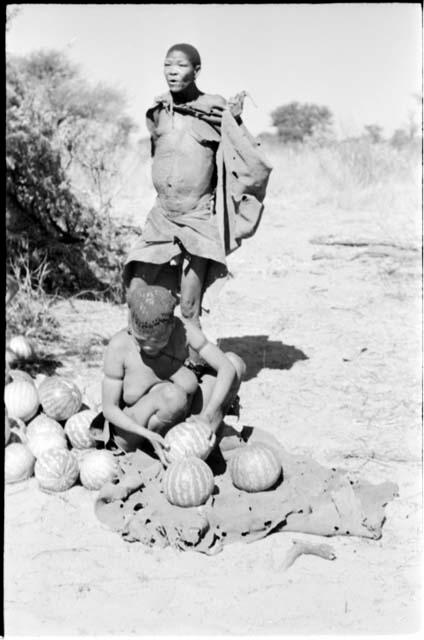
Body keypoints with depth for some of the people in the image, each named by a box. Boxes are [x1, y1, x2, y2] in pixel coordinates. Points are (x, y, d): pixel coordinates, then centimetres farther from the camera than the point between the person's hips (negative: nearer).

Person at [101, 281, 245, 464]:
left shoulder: (183, 329, -18)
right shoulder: (118, 346, -23)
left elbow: (227, 368, -18)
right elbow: (109, 408, -17)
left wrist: (207, 416, -31)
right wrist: (148, 434, -32)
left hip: (178, 421, 4)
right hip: (134, 433, -4)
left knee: (235, 361, -11)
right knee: (173, 394, -37)